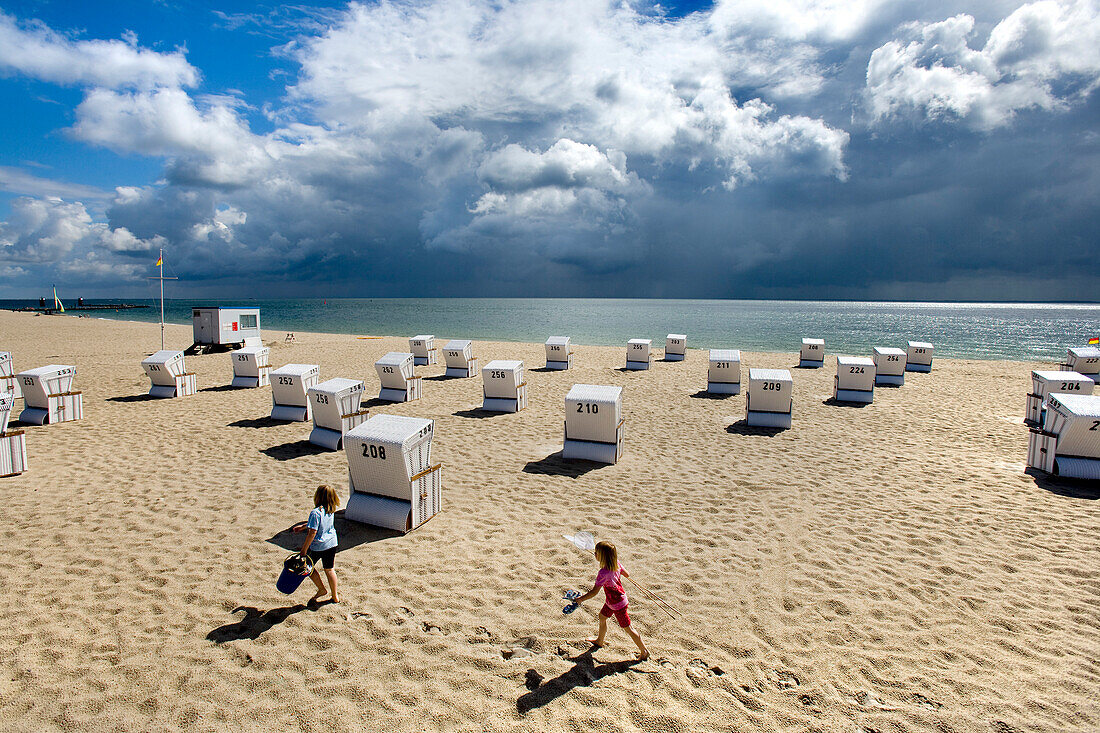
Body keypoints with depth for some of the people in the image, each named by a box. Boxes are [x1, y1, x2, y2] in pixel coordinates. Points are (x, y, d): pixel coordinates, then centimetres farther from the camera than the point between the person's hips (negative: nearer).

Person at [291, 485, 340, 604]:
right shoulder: (331, 510, -1)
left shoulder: (315, 512, -23)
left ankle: (322, 589, 24)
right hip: (332, 543, 6)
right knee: (329, 569, 17)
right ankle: (335, 596, 23)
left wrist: (304, 550, -14)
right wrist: (303, 526, 25)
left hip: (318, 546, -6)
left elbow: (312, 533, -23)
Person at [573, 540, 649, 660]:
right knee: (602, 617, 26)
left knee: (628, 628, 7)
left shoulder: (603, 573, -34)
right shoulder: (616, 564, -11)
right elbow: (627, 574, 3)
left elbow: (594, 591, -30)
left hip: (618, 605, -9)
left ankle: (644, 651, 23)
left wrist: (580, 599, -19)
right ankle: (599, 641, 48)